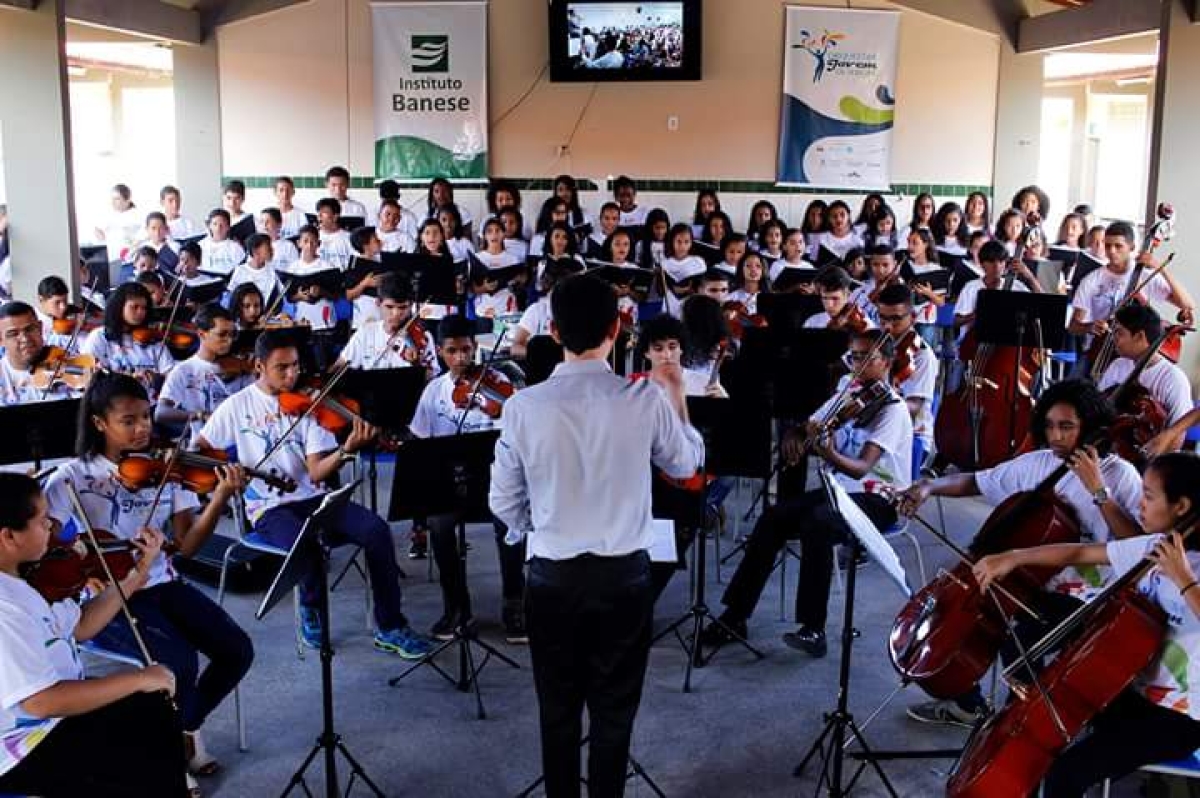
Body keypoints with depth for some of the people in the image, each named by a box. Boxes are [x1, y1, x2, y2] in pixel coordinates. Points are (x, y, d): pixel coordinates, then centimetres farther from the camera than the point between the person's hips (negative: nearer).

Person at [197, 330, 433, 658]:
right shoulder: (238, 406, 0)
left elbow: (317, 473, -6)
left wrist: (347, 449, -25)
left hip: (312, 498, 3)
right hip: (269, 508, -3)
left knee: (377, 530, -22)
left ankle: (390, 628, -10)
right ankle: (311, 612, 2)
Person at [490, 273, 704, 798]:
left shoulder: (524, 406, -12)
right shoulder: (646, 399, -12)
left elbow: (504, 505, -2)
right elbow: (686, 464, 8)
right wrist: (676, 397, 22)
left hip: (552, 576, 0)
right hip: (625, 575, 0)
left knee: (557, 711, 16)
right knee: (613, 712, 14)